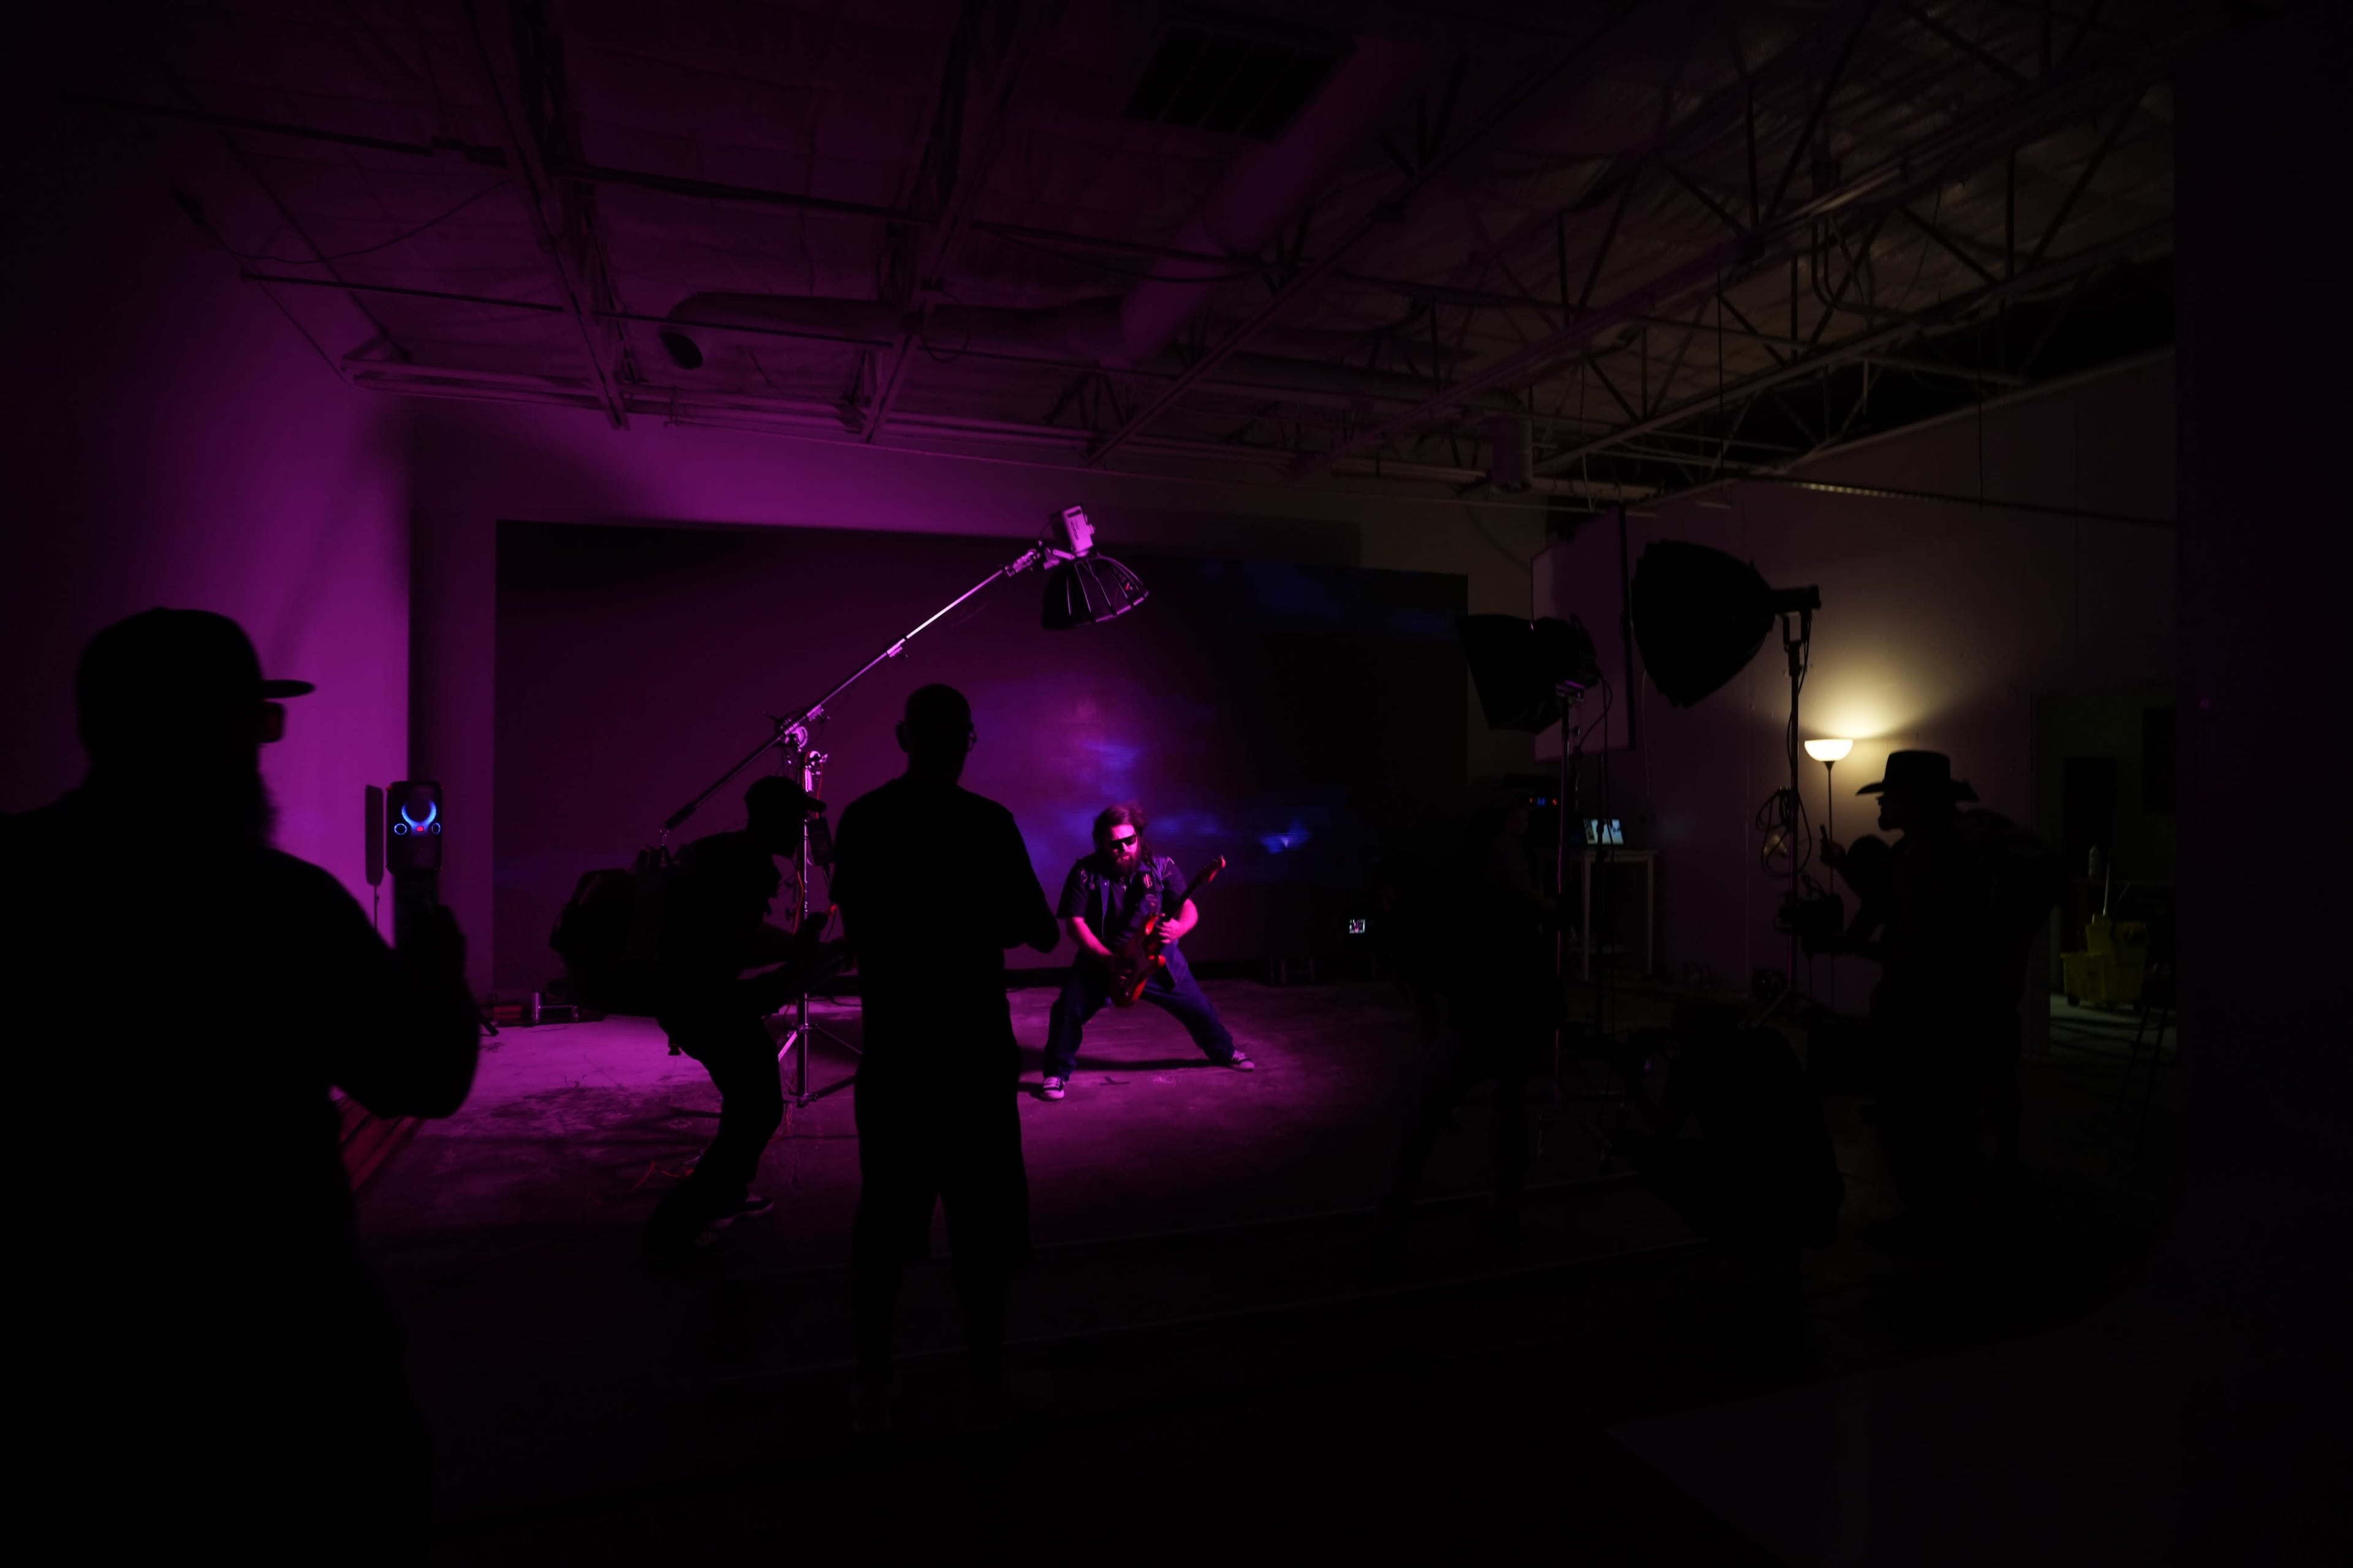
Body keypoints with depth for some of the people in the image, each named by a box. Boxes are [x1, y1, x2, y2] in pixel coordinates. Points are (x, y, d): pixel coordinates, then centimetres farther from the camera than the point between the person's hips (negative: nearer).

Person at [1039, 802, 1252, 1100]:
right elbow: (1075, 922, -17)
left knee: (1198, 1008, 8)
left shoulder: (1161, 867, -11)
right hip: (1101, 958, -1)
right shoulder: (1085, 872, -16)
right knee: (1068, 1009, -18)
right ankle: (1057, 1073, 4)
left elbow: (1189, 909, -11)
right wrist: (1109, 959, -25)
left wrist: (1179, 928, -35)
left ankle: (1224, 1052, 37)